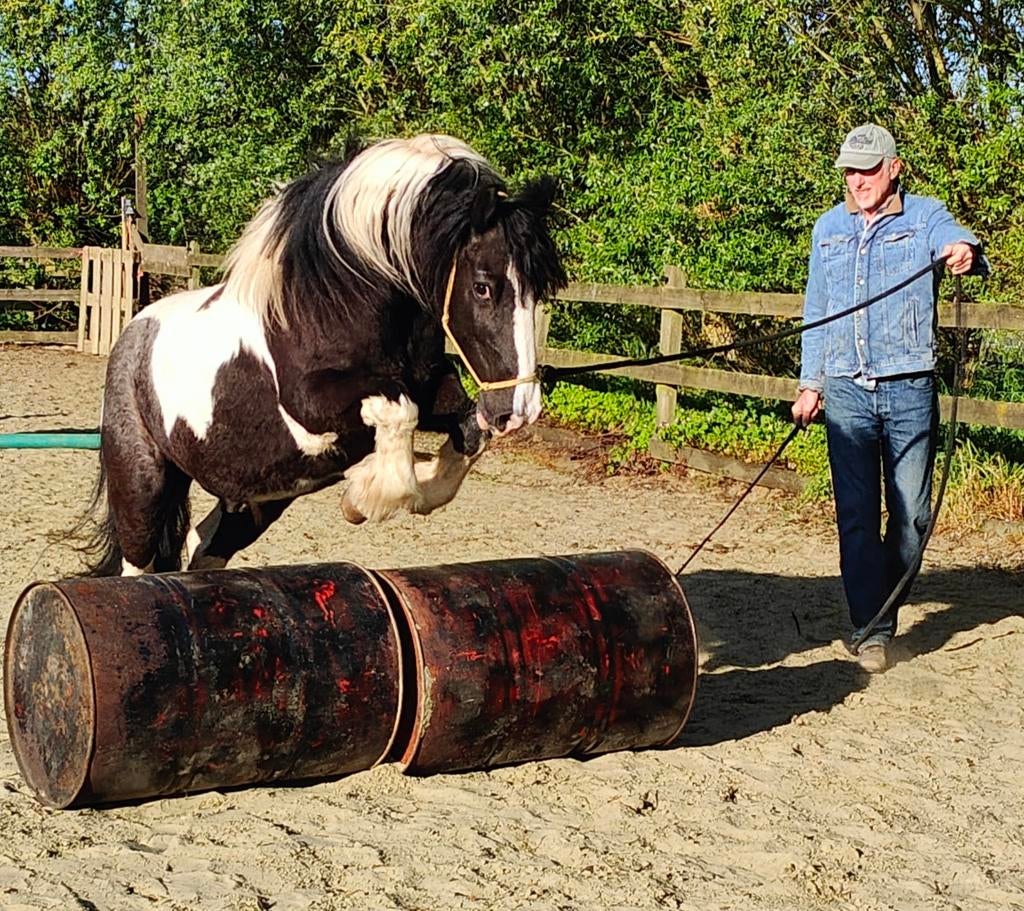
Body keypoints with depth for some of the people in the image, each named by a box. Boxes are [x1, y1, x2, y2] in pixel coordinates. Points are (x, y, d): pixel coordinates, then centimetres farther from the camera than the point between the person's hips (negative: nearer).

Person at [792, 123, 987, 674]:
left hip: (909, 389, -2)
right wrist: (810, 382, 12)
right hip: (846, 392, 2)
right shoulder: (828, 229, 12)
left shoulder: (924, 217, 2)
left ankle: (885, 607, 22)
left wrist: (965, 252, -43)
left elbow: (957, 240, -19)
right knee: (856, 515, -4)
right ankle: (869, 629, 2)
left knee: (912, 512, 3)